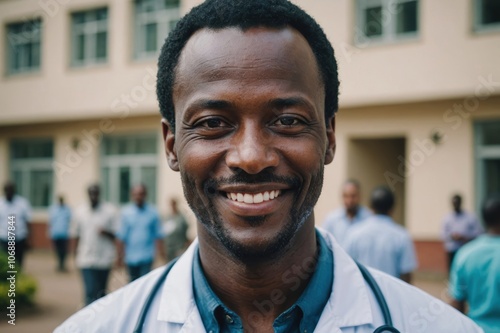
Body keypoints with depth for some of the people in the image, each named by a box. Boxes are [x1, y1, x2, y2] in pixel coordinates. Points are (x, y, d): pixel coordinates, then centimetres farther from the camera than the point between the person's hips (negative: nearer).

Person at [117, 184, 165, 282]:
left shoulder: (152, 212, 0)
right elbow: (121, 236, 3)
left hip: (147, 256, -2)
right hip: (131, 256, 2)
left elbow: (158, 235, 2)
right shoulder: (126, 212, 2)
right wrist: (120, 255, 1)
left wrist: (161, 254, -3)